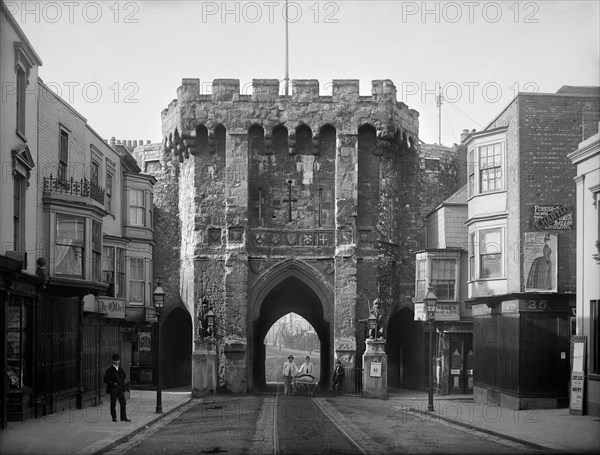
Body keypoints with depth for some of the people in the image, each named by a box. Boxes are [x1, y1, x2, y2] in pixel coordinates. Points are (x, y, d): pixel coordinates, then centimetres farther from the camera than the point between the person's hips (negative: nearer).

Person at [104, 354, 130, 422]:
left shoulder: (120, 369, 12)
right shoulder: (110, 370, -8)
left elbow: (123, 376, 30)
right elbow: (105, 379, -11)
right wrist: (113, 383, -17)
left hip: (120, 388, 6)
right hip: (113, 389, -6)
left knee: (123, 403, 3)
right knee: (113, 404, 1)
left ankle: (124, 417, 9)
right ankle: (114, 417, 10)